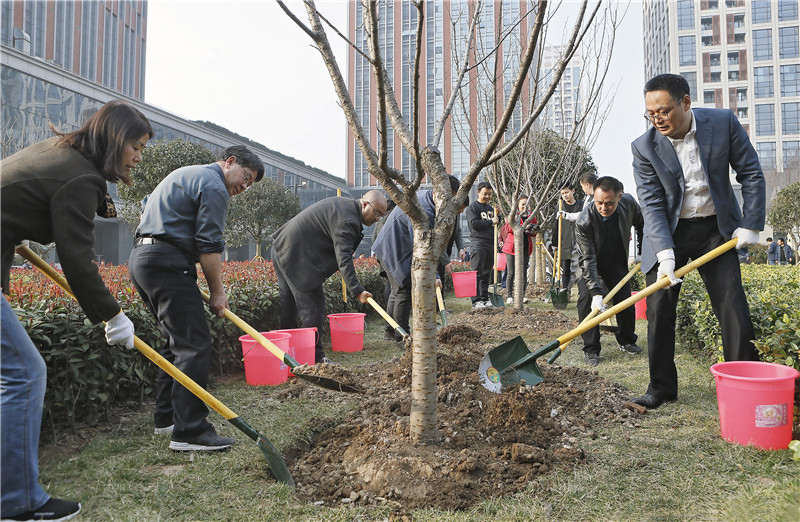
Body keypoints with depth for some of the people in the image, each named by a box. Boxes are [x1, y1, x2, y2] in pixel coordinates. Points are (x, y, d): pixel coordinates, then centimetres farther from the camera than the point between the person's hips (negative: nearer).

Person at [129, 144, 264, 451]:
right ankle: (189, 431, -12)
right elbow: (209, 245, -13)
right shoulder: (214, 187, -7)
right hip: (167, 262, -11)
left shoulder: (185, 174, 25)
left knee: (177, 341, 16)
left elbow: (147, 206, 30)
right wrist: (217, 292, -6)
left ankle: (166, 417, 23)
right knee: (194, 344, -11)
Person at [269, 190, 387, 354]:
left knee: (288, 301, 18)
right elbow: (343, 259, -29)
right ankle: (315, 356, -2)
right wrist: (357, 290, -33)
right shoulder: (347, 221, -21)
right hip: (297, 257, -11)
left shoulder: (344, 204, 13)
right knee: (313, 303, -7)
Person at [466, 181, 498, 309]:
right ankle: (476, 301, -9)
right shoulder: (472, 207, -1)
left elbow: (495, 225, 31)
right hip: (478, 243, -7)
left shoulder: (491, 208, 22)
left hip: (491, 244, 7)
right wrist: (490, 222, -9)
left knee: (486, 274, 9)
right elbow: (474, 223, -13)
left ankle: (485, 299, 14)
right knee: (477, 274, -9)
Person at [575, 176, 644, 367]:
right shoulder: (584, 222, -34)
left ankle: (627, 341, 29)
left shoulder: (629, 203, -21)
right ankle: (591, 349, -8)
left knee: (625, 300, 4)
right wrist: (596, 292, -41)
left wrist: (642, 252, 6)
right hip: (592, 266, -3)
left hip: (618, 264, 4)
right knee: (587, 299, -18)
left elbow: (641, 225, 4)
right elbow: (588, 260, -34)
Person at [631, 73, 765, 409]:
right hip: (668, 232, 0)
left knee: (734, 309, -2)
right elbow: (651, 204, -15)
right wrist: (665, 253, -26)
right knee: (659, 310, 0)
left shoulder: (723, 122, -9)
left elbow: (751, 174, -1)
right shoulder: (644, 147, -12)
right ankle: (661, 387, 13)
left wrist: (750, 225, -6)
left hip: (716, 230, 0)